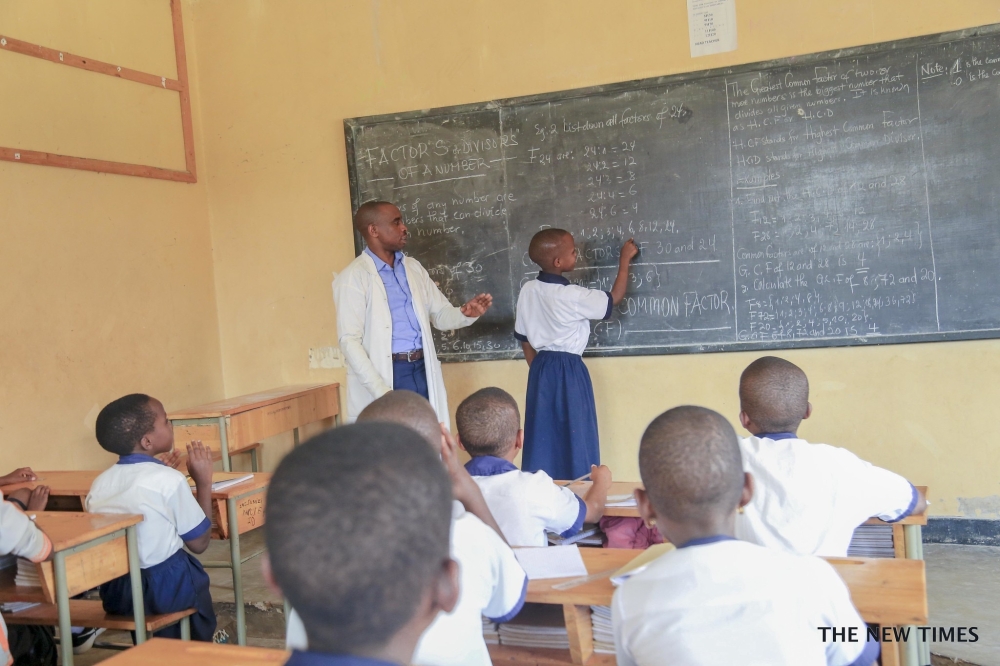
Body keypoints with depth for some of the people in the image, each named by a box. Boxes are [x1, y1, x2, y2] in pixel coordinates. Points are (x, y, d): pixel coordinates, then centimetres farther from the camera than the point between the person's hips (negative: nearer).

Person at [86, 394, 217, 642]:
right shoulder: (170, 479, -14)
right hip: (164, 589, -6)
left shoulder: (99, 482, 2)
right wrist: (204, 481, -1)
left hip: (112, 591, 6)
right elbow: (199, 543, -7)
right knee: (195, 577, 22)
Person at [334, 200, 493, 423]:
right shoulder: (353, 277, -7)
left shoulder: (413, 267, 13)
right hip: (385, 376, -6)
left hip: (422, 371, 6)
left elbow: (440, 315, 16)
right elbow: (350, 341, -12)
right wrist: (381, 391, -20)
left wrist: (465, 313, -8)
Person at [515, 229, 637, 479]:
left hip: (541, 368, 6)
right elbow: (614, 298, -5)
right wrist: (624, 259, 4)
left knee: (543, 436, 11)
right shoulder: (572, 296, -17)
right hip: (568, 370, -6)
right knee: (573, 436, 5)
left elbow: (524, 337, 7)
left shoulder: (527, 291, 0)